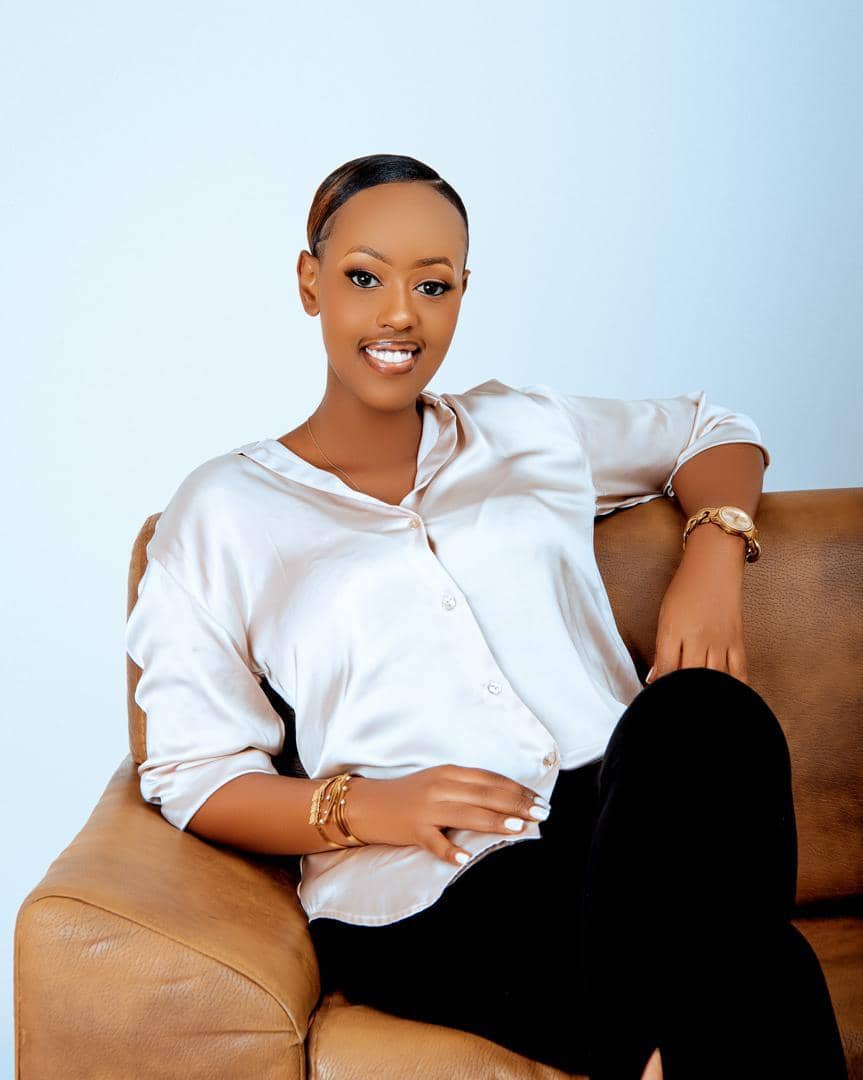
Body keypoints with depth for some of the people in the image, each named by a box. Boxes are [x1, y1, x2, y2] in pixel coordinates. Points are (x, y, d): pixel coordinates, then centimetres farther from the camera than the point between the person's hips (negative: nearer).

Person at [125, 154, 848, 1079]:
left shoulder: (530, 430, 22)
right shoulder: (220, 511, 12)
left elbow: (716, 432, 34)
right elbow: (191, 777, 9)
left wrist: (712, 557, 10)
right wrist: (364, 808, -11)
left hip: (622, 813, 5)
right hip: (421, 897, -5)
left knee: (705, 715, -35)